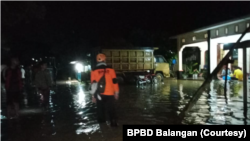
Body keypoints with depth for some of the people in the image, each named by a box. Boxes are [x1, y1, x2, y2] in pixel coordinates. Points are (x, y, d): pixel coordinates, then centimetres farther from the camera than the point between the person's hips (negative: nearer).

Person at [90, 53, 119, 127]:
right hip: (110, 94, 0)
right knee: (111, 110, 5)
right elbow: (115, 82, 1)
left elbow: (93, 84, -3)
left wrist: (93, 95, 4)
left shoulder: (94, 71, -1)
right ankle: (113, 123, 0)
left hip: (99, 94, 0)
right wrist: (116, 93, 10)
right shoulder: (110, 70, 0)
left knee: (100, 110, 16)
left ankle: (101, 122, 26)